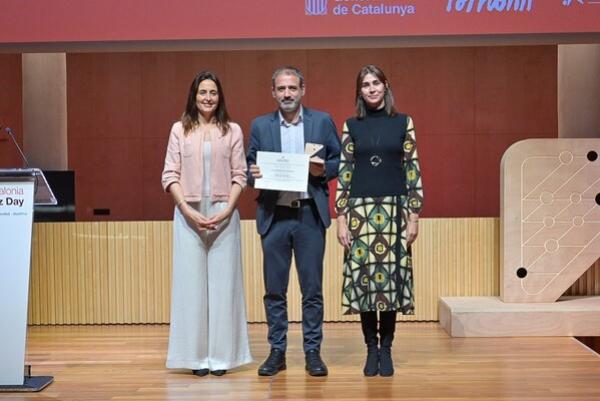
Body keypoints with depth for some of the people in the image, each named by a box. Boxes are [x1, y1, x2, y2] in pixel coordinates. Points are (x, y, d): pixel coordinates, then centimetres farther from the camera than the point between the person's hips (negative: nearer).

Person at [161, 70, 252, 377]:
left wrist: (226, 211, -10)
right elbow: (170, 175, 2)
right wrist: (188, 211, -10)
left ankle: (221, 355, 10)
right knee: (191, 281, 2)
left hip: (223, 213, 0)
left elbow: (239, 175, 4)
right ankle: (197, 355, 10)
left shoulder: (232, 130, 7)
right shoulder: (179, 129, 7)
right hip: (188, 214, 0)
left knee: (222, 282, 2)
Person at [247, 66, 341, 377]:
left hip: (310, 214, -1)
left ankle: (312, 352, 15)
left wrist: (323, 170, -13)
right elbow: (249, 167, 9)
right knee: (274, 289, 7)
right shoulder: (260, 126, 7)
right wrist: (252, 174, -14)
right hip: (274, 216, 1)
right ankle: (277, 351, 18)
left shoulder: (322, 121, 4)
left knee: (312, 289, 4)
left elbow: (340, 161, 7)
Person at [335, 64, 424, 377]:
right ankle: (371, 349, 13)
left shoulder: (403, 122, 5)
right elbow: (343, 173, 4)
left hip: (394, 210, -1)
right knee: (363, 277, 0)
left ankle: (386, 349, 13)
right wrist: (341, 218, -2)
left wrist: (414, 216, -4)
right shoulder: (351, 125, 7)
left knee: (390, 276, 0)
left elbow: (413, 170, 2)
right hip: (361, 210, 1)